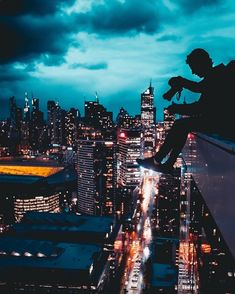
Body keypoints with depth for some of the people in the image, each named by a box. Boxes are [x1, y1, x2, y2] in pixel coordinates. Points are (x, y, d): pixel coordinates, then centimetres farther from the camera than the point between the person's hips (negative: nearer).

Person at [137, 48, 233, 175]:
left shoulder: (215, 78, -19)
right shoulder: (216, 74, 11)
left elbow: (201, 107, -21)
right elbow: (199, 87, 26)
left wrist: (177, 108, -10)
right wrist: (183, 82, 13)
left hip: (219, 121, -10)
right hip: (217, 118, 10)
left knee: (180, 125, -8)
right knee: (182, 124, 9)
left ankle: (156, 160, 3)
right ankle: (168, 165, 8)